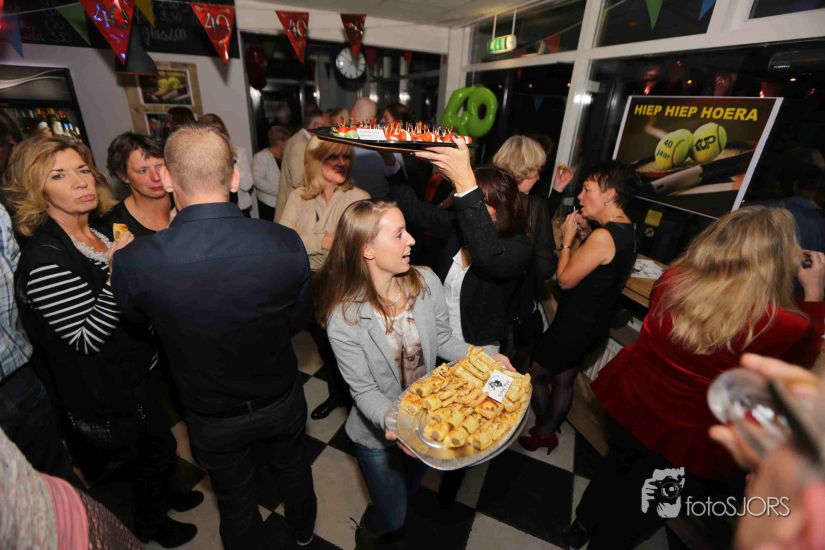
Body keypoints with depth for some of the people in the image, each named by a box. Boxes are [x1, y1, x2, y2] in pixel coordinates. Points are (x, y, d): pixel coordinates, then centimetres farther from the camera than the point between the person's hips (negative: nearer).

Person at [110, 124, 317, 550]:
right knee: (292, 466, 32)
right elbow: (298, 321, -10)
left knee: (235, 500, 26)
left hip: (213, 418, -1)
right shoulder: (286, 244, -27)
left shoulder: (133, 262, -28)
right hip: (281, 401, 2)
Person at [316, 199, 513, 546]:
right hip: (380, 432, -3)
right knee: (392, 517, 20)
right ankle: (372, 529, 59)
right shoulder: (343, 318, -29)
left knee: (410, 489, 33)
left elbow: (443, 340, -6)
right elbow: (364, 390, -21)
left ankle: (389, 525, 69)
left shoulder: (426, 281, -20)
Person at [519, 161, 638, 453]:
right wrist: (577, 236, 0)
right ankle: (548, 432, 41)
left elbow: (565, 279, -19)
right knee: (563, 382, 23)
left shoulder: (603, 236, -27)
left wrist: (566, 239, -9)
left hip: (574, 326, -9)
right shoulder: (626, 230, 5)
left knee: (534, 374, 13)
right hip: (591, 325, 9)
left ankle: (542, 432, 34)